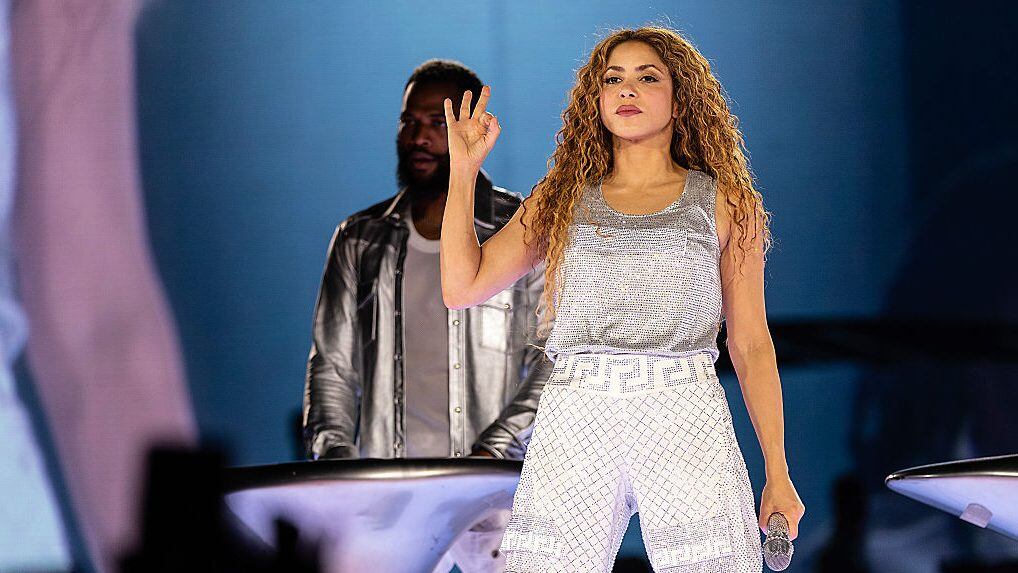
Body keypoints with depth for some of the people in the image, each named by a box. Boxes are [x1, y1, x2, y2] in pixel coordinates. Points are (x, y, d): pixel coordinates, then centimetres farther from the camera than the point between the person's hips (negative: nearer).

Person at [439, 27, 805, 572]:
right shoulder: (563, 198, 16)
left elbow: (751, 344, 11)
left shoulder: (722, 201, 12)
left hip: (686, 419, -1)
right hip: (573, 419, 1)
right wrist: (463, 168, 9)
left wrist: (778, 476, 7)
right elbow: (462, 286, 9)